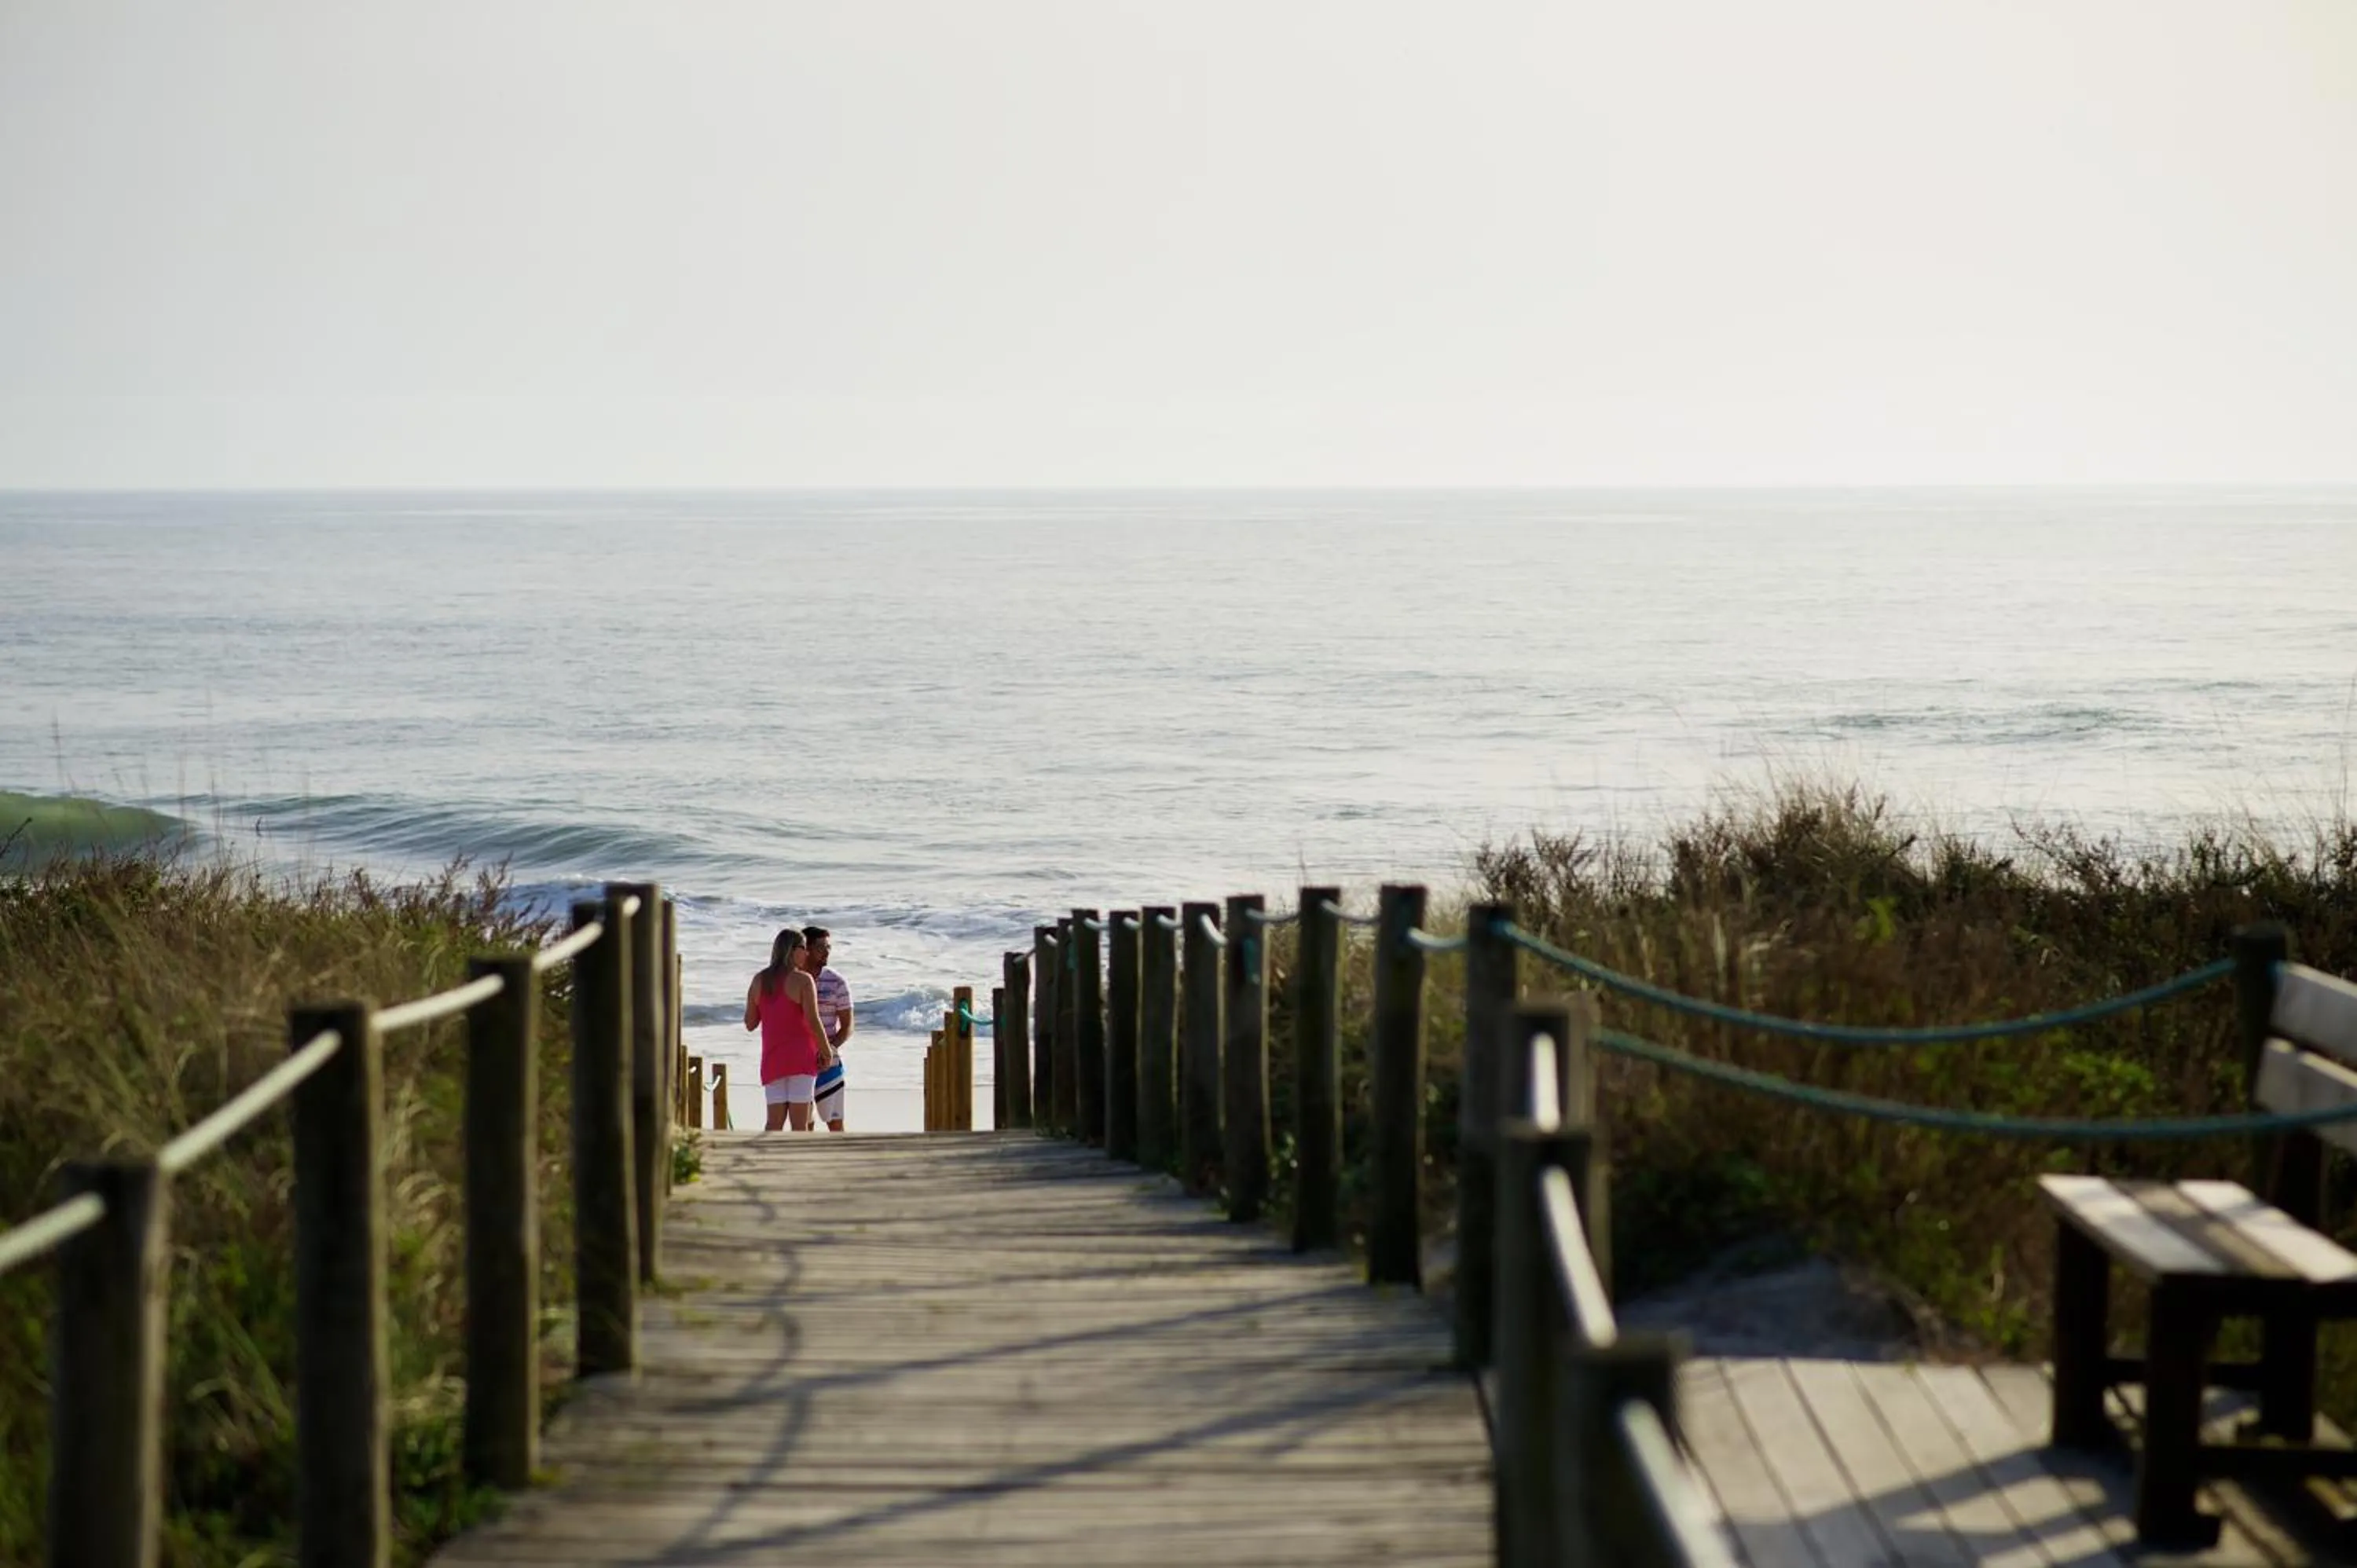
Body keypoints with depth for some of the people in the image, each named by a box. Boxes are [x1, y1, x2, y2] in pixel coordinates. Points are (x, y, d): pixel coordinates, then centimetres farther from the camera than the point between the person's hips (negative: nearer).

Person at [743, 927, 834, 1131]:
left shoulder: (759, 981, 7)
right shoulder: (803, 980, -9)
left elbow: (750, 1024, 10)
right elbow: (813, 1021, -15)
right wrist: (827, 1051, -1)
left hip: (772, 1059, 5)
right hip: (801, 1058, -5)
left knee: (775, 1123, 5)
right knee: (800, 1123, -2)